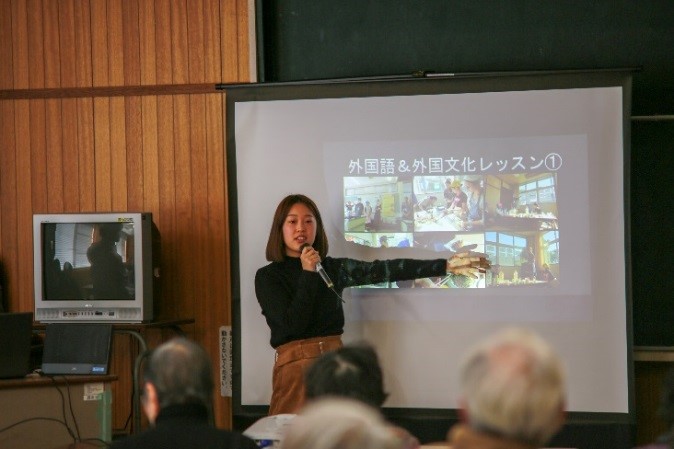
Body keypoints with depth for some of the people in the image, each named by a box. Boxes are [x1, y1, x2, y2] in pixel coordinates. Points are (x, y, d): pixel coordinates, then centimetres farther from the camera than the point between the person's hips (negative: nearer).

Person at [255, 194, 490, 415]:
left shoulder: (333, 268, 9)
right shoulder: (268, 277, -2)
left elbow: (385, 270, 5)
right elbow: (292, 325, -13)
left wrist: (446, 265, 0)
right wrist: (308, 274, -14)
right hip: (295, 365, -4)